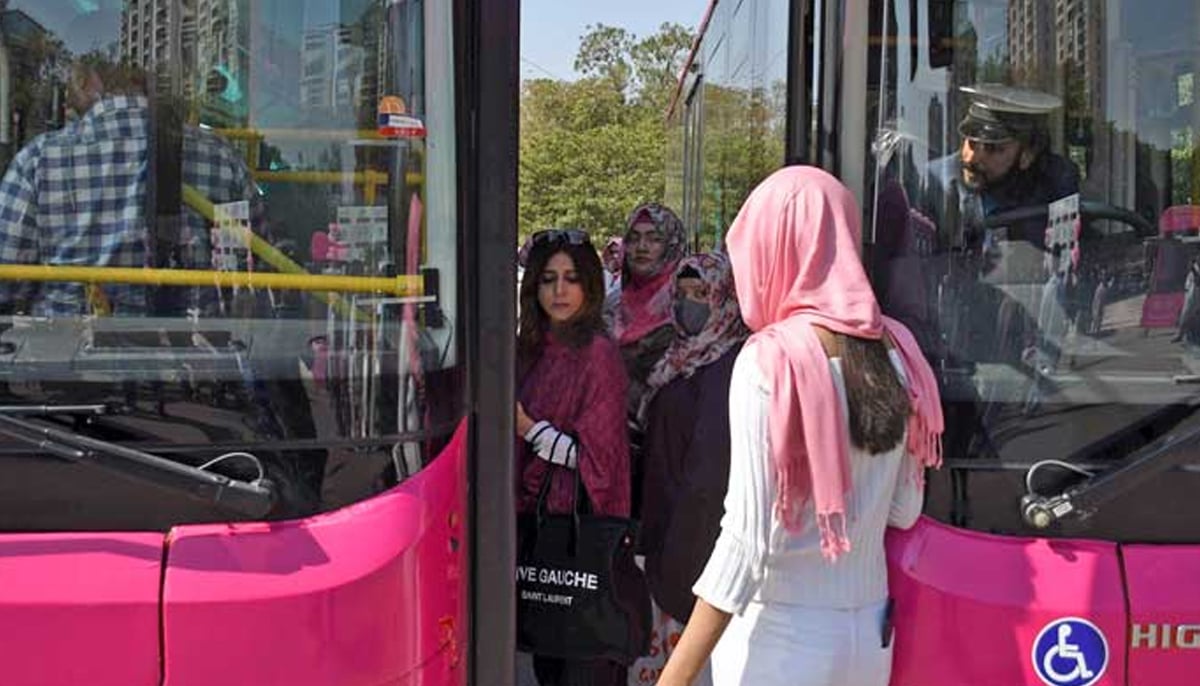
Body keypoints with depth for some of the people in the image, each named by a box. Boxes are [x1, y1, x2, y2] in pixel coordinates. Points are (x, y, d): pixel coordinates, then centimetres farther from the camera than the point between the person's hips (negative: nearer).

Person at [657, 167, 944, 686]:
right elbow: (905, 511, 8)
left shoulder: (771, 360, -15)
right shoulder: (894, 350, 3)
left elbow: (748, 535, -19)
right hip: (871, 631, 6)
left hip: (781, 630, -6)